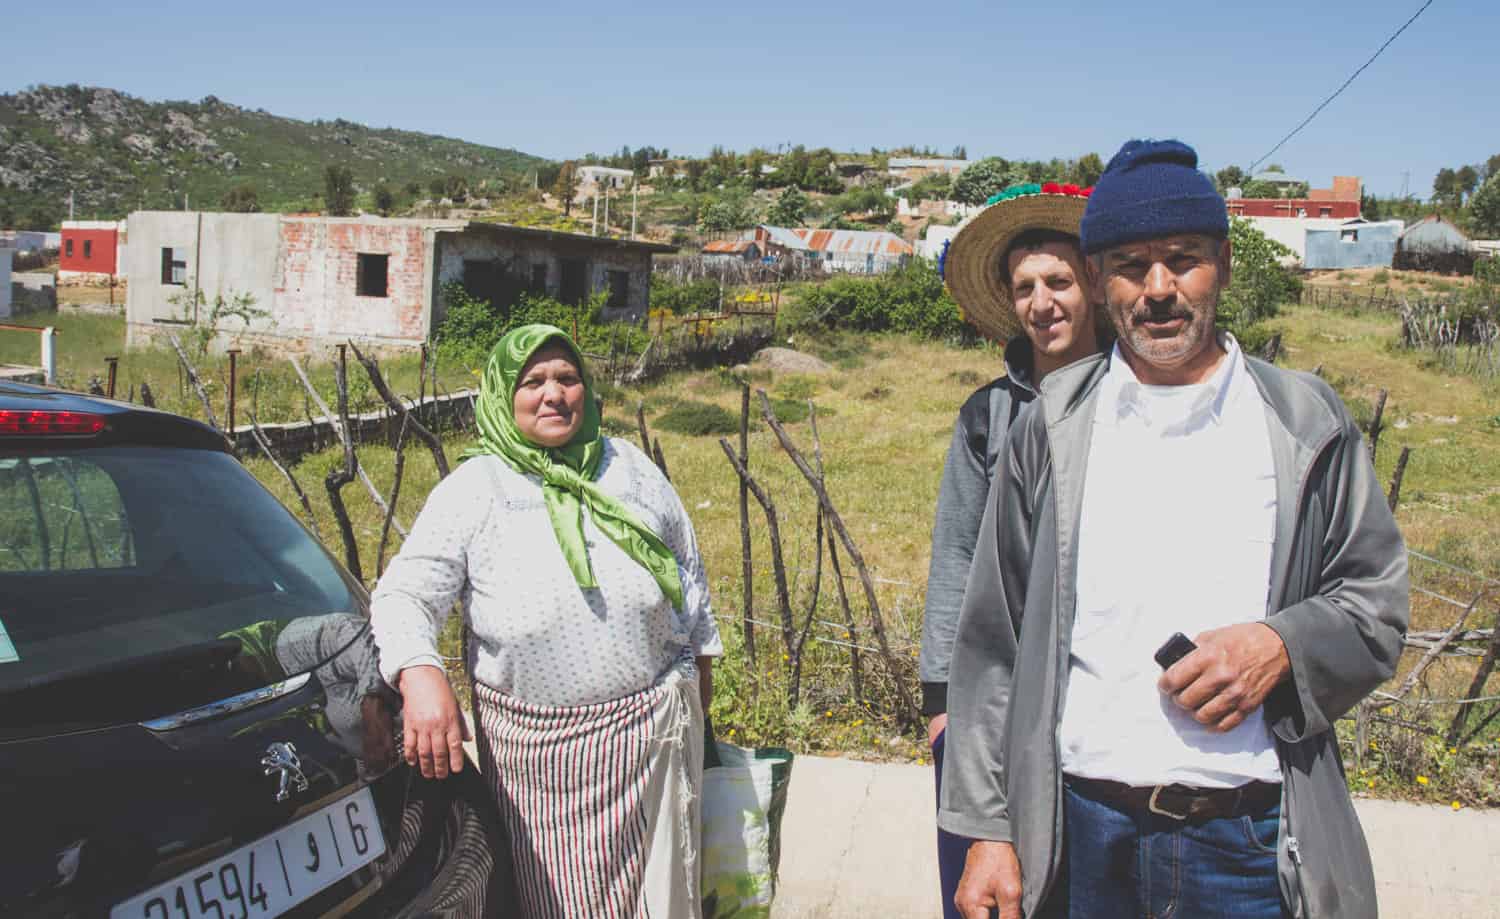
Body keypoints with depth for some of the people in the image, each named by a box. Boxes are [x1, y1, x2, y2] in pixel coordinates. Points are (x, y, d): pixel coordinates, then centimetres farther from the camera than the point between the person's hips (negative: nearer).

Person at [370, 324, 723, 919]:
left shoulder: (631, 470, 4)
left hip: (653, 727, 2)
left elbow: (686, 565, 15)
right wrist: (420, 676, -32)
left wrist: (699, 656, 20)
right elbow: (403, 595, -13)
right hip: (536, 744, -2)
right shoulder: (471, 491, -6)